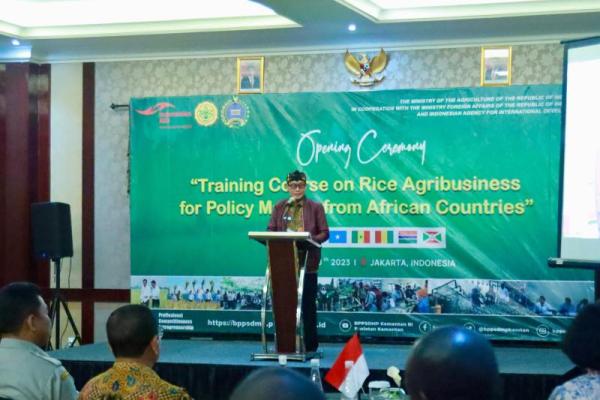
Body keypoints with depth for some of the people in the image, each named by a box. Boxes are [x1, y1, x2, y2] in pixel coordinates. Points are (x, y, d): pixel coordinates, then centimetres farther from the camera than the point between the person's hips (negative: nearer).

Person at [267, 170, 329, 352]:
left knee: (307, 303, 0)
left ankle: (310, 344, 5)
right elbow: (270, 231, 9)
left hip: (307, 262, -2)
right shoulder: (279, 207, 12)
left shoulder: (316, 207, 4)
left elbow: (324, 233, 0)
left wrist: (310, 239, -20)